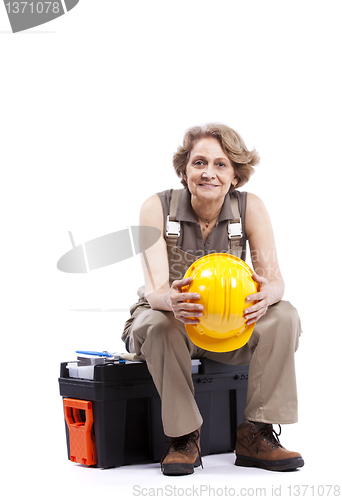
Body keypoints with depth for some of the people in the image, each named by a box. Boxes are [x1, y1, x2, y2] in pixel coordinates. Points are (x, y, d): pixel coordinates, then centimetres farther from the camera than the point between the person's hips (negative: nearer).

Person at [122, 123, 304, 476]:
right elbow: (155, 290, -26)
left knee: (284, 316, -25)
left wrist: (266, 294, -44)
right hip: (169, 318, -2)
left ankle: (255, 436, -19)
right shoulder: (158, 207, -17)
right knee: (160, 324, -37)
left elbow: (275, 280, -17)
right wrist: (173, 301, -52)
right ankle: (184, 438, -21)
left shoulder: (250, 207, -11)